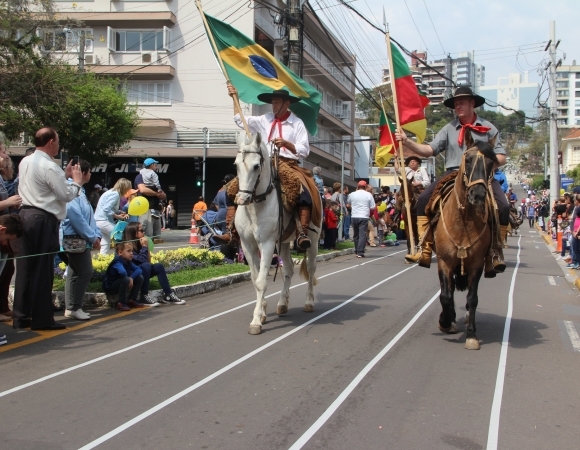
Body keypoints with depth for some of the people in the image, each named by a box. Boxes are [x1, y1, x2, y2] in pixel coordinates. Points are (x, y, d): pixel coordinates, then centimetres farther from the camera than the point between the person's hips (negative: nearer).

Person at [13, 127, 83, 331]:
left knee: (25, 268, 10)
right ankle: (42, 319, 3)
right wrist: (76, 181, 4)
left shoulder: (25, 162, 12)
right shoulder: (49, 167, -15)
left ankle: (21, 316, 16)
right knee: (43, 269, -2)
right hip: (44, 220, -8)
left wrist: (64, 176, 18)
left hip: (26, 215, 9)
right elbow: (66, 195, -12)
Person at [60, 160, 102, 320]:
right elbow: (76, 217, -22)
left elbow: (90, 216, 16)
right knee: (85, 272, -9)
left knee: (75, 273, 13)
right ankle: (74, 307, -1)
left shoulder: (80, 192, 17)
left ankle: (71, 307, 19)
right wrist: (92, 237, -16)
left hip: (81, 239, 10)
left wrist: (96, 235, 4)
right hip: (75, 239, -10)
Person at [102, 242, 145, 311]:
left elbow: (139, 270, -9)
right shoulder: (117, 262, -25)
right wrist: (128, 278, -24)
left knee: (140, 277, 1)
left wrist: (131, 278, -27)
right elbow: (122, 272, -45)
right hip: (110, 287, -8)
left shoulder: (129, 262, 1)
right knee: (126, 280, -35)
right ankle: (121, 303, -19)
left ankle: (132, 300, 8)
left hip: (120, 283, 8)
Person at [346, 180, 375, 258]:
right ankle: (360, 252, -12)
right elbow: (372, 207, 0)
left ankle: (357, 251, 21)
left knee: (356, 235, 15)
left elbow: (348, 204, 21)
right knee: (362, 235, -5)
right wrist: (370, 214, 17)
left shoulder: (352, 194, 6)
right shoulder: (368, 195, 0)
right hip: (364, 217, -3)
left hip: (354, 217, 3)